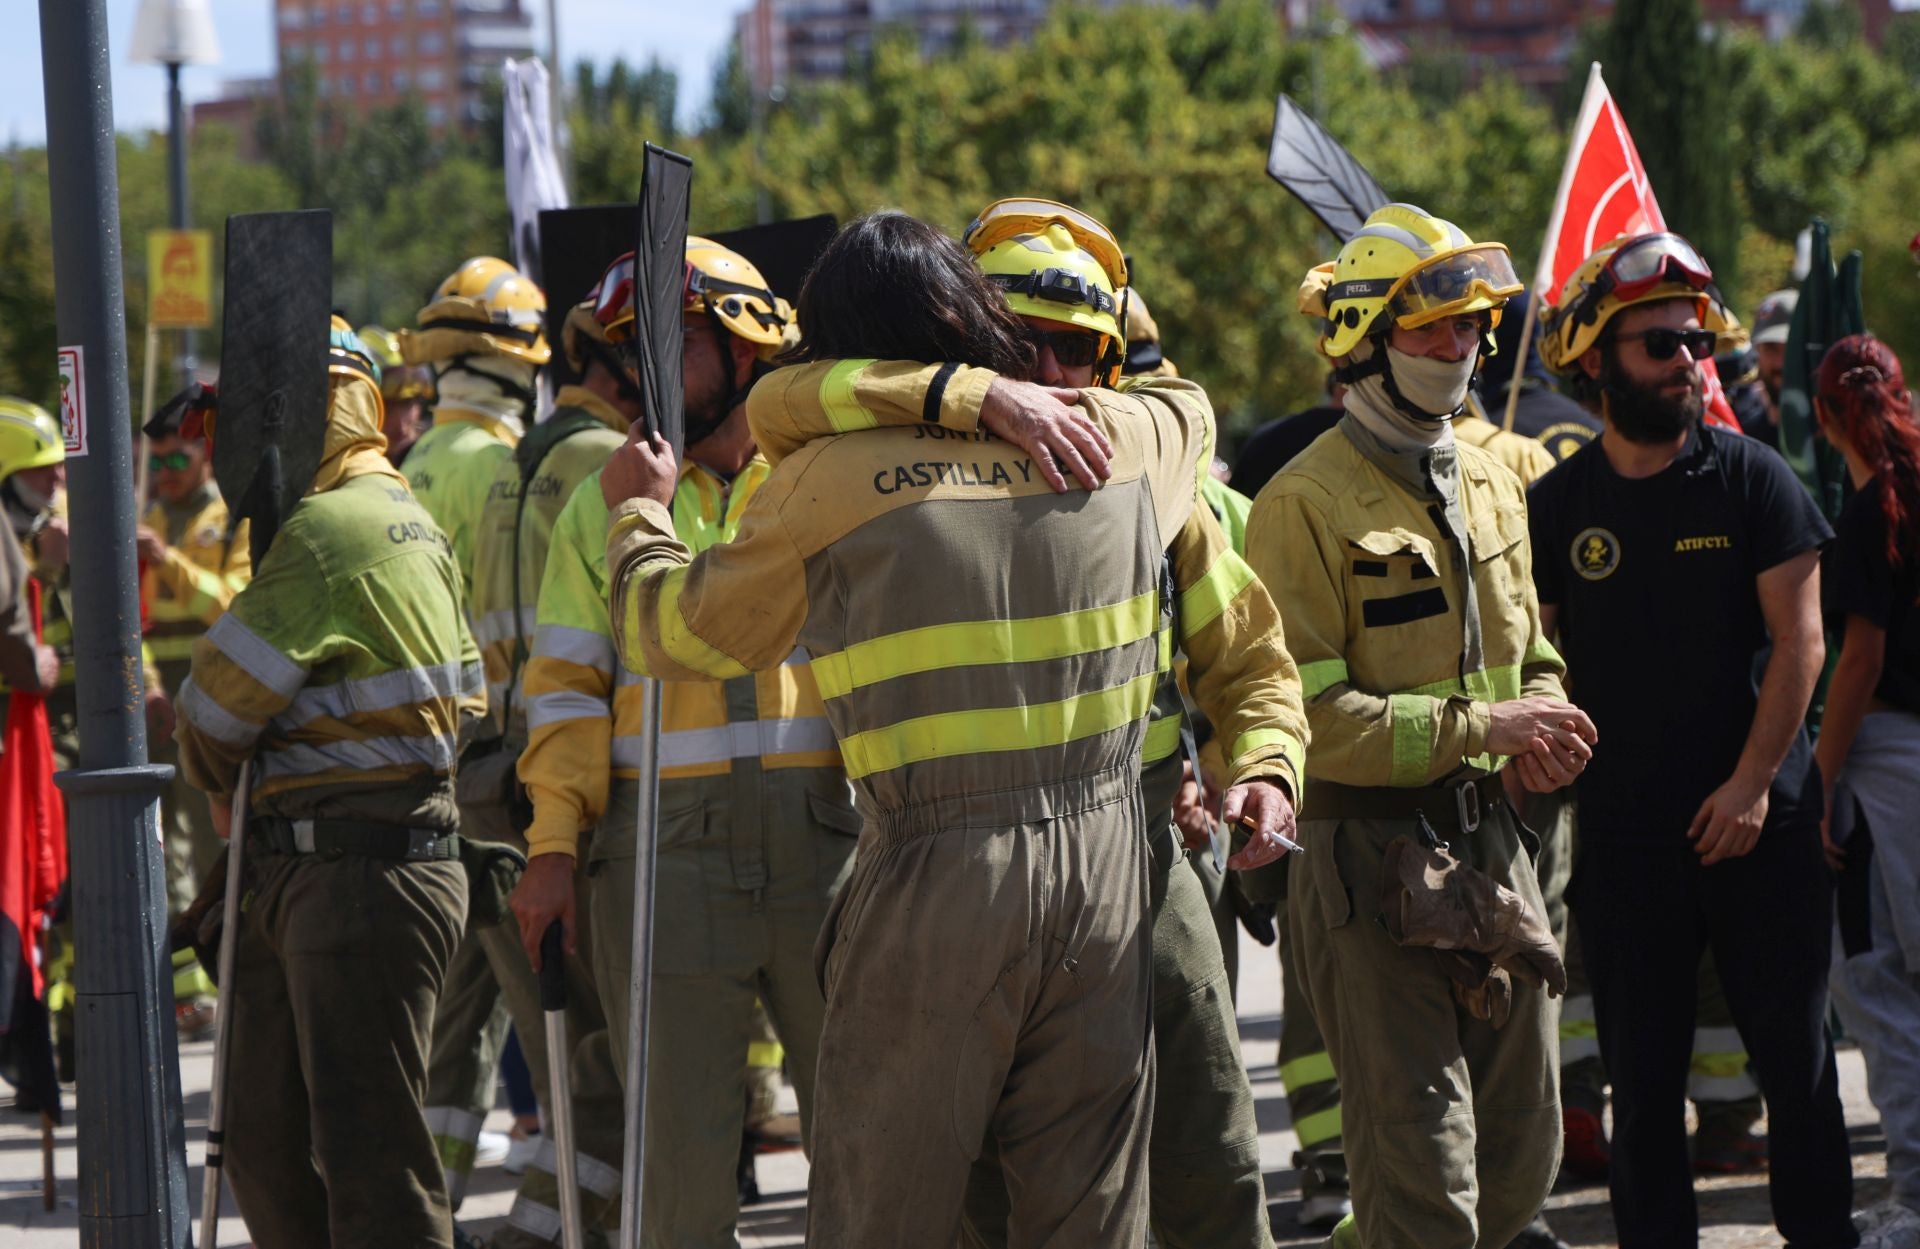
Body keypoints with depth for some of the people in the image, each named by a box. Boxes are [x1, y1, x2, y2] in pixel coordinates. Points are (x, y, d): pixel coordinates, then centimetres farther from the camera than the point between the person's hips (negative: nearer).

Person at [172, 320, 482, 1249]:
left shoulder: (327, 529, -15)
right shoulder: (407, 523, 16)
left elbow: (215, 713, -12)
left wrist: (225, 795, 11)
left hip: (360, 879, -10)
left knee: (368, 1156, -10)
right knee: (267, 1146, 14)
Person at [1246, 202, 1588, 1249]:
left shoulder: (1490, 485, 14)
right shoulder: (1305, 504, -12)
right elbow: (1305, 715, -17)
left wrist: (1542, 731, 1)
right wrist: (1478, 728, -20)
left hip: (1489, 839, 8)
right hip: (1370, 857, -8)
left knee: (1522, 1159, 12)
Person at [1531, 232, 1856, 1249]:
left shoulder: (1748, 477, -1)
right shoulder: (1558, 504, 3)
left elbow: (1799, 639, -4)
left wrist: (1752, 782, -11)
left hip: (1762, 823, -1)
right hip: (1623, 836, 1)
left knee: (1796, 1058, 2)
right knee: (1643, 1078, 5)